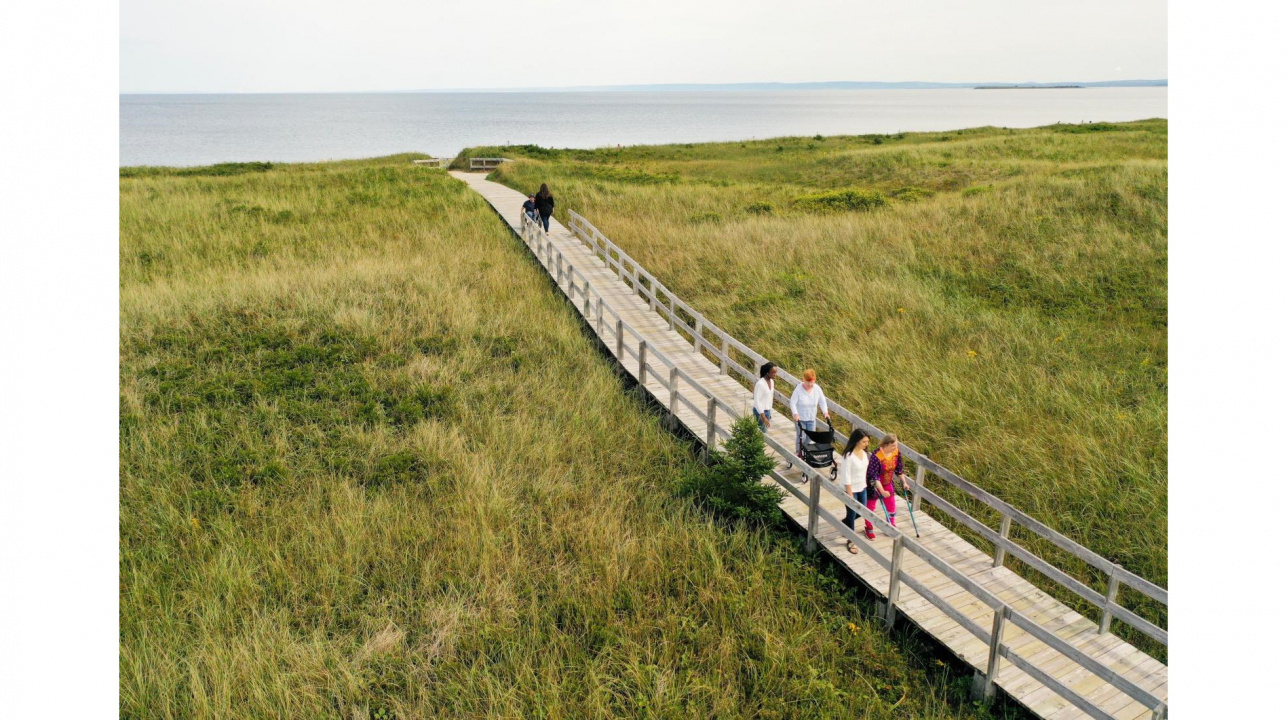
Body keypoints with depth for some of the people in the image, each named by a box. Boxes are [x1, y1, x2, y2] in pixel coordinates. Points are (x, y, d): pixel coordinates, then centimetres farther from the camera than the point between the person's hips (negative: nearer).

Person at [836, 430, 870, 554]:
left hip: (862, 488, 7)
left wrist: (866, 484, 16)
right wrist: (850, 495, -20)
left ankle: (846, 523, 51)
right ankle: (850, 540, 26)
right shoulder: (848, 456, -28)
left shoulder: (864, 452, -5)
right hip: (852, 489, -7)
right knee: (852, 514, 8)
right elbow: (846, 477, -24)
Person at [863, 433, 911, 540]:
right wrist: (882, 491, -30)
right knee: (870, 507, 14)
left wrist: (904, 482, 4)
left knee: (891, 507, 16)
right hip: (874, 485, -5)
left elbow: (899, 469, 2)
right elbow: (874, 476, -29)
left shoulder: (897, 453, -15)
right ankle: (869, 529, 33)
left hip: (888, 484, 6)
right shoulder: (876, 457, -34)